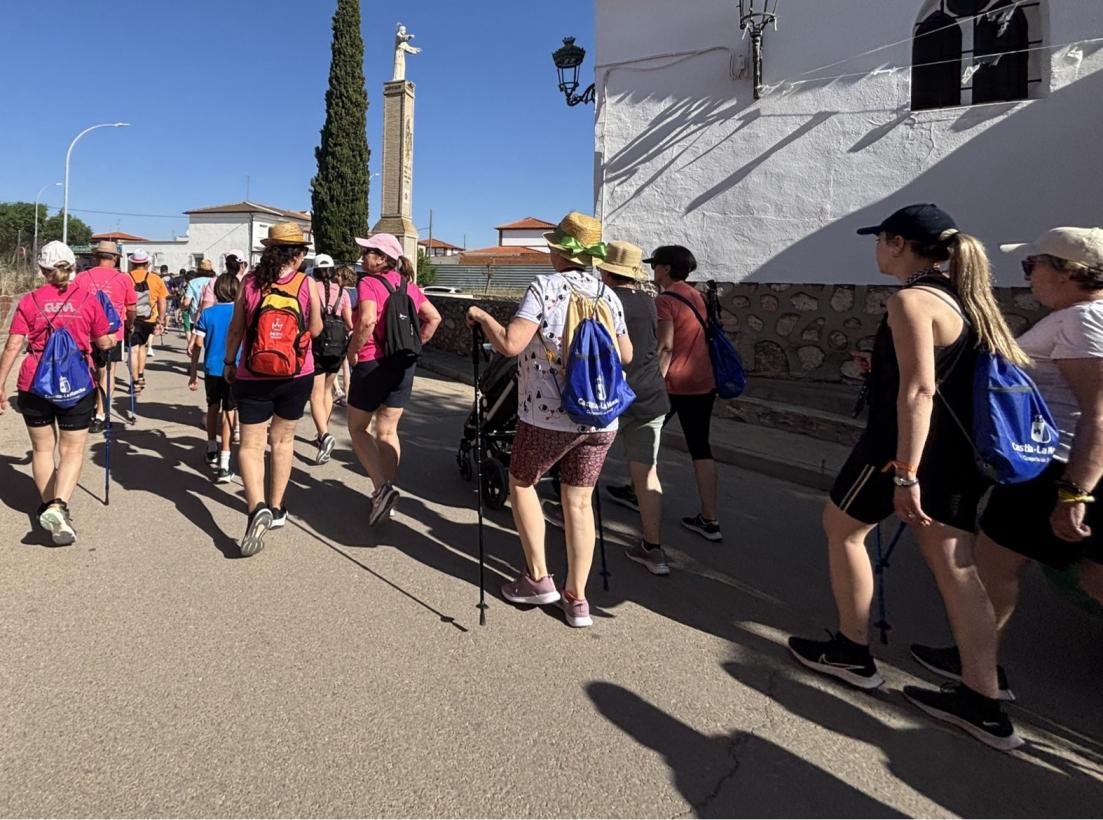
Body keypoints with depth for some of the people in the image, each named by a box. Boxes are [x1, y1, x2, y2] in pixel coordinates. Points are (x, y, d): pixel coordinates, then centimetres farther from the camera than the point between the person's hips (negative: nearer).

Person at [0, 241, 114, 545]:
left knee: (42, 449, 17)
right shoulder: (88, 299, -3)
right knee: (72, 451, 6)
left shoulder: (30, 301, 0)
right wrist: (113, 339, 29)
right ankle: (58, 506, -14)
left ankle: (48, 508, 26)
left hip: (34, 384, 2)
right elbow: (104, 343, 6)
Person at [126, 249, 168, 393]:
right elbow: (162, 302, 0)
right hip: (149, 320, 2)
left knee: (133, 349, 3)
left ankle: (136, 383, 2)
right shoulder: (155, 279, 0)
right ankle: (141, 376, 24)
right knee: (142, 345, 23)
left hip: (131, 320, -2)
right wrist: (160, 321, 6)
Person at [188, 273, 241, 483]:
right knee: (229, 412, -3)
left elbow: (197, 345, -1)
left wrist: (193, 373, 5)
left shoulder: (207, 314, 0)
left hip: (211, 369, 3)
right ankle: (223, 465, -10)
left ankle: (212, 451, 37)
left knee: (213, 407, 22)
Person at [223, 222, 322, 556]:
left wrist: (229, 362, 15)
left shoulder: (250, 281, -4)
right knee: (283, 440, 18)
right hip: (297, 376, 1)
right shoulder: (307, 284, -8)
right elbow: (316, 330, 1)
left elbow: (236, 328, 2)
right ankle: (276, 508, 25)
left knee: (250, 445, 5)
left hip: (253, 376, -1)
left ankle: (258, 508, -17)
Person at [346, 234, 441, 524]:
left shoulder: (369, 283, -12)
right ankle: (386, 492, 20)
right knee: (388, 431, 15)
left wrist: (353, 352, -15)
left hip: (373, 363, -6)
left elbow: (367, 320, -28)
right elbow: (434, 317, 13)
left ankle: (382, 488, -6)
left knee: (358, 427, 9)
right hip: (404, 365, 6)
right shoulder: (408, 284, 8)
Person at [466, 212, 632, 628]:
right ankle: (576, 597, 15)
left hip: (548, 416, -5)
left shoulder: (544, 288, -9)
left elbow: (509, 344, -19)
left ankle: (538, 578, 19)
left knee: (521, 483, 18)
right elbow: (626, 355, 15)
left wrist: (482, 317, -1)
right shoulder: (608, 295, 7)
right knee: (579, 502, 12)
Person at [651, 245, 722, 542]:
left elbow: (665, 348, -18)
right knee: (700, 447, 7)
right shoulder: (697, 296, 13)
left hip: (674, 383, -7)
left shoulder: (665, 300, -10)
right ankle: (709, 520, 6)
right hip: (703, 383, 7)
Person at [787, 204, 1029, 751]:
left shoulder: (911, 301, -16)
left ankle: (853, 652, 22)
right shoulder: (964, 297, 12)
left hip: (907, 445, -9)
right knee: (954, 564, 10)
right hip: (960, 451, 9)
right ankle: (982, 703, 15)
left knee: (841, 527, 12)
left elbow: (918, 390, -26)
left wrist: (905, 475, -28)